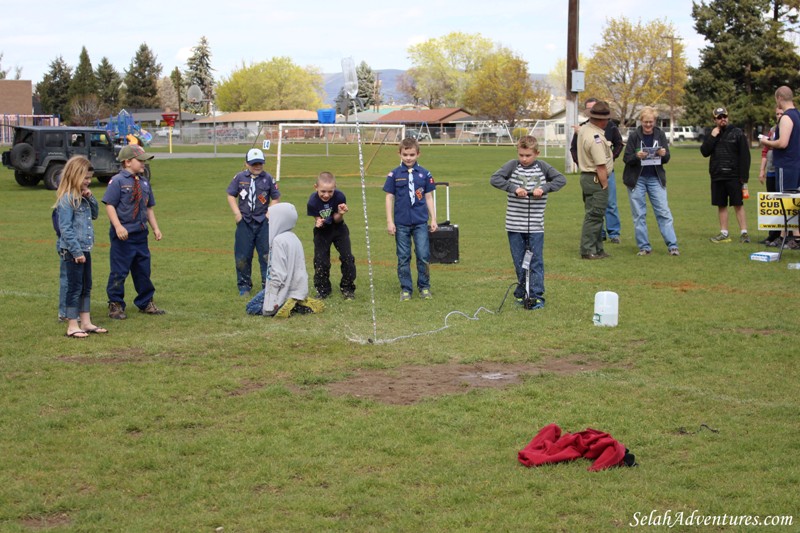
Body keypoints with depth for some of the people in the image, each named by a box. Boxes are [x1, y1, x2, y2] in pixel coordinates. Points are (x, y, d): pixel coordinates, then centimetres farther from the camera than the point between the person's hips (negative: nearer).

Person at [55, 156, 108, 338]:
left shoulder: (81, 196, 9)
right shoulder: (67, 199, -17)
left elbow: (94, 214, 21)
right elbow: (65, 228, -20)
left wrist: (90, 198, 2)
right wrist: (77, 252, -21)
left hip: (84, 249, 9)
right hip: (73, 251, -9)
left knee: (86, 287, 14)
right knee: (75, 288, -2)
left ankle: (86, 323, 23)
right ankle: (72, 327, 6)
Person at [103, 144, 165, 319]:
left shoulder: (144, 183, 12)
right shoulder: (117, 181, -10)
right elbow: (109, 205, -14)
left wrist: (155, 228, 13)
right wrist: (118, 226, -23)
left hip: (141, 234, 7)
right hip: (123, 235, -7)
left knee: (143, 269, 14)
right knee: (119, 272, -1)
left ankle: (146, 303, 26)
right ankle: (115, 305, 10)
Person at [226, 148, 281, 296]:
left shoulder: (268, 179, 0)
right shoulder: (239, 178, 1)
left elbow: (275, 198, 6)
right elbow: (231, 195, 6)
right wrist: (237, 213, -4)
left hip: (263, 222, -1)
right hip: (244, 223, 1)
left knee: (266, 255, 0)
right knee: (242, 256, 5)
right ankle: (244, 286, 17)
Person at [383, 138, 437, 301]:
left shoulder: (424, 174, 3)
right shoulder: (394, 175, 0)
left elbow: (429, 197, 9)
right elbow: (389, 197, 2)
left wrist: (433, 219, 7)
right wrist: (390, 221, -2)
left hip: (420, 222, 0)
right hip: (401, 223, 0)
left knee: (424, 256, -2)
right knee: (403, 258, 6)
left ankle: (424, 287, 12)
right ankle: (405, 289, 15)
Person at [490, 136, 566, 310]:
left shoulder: (542, 167, 1)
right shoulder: (513, 166, -1)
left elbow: (561, 179, -3)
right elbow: (494, 179, -11)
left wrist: (544, 188, -17)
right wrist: (514, 188, -21)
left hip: (536, 225, -1)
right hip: (515, 224, 1)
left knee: (536, 261, 0)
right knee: (519, 261, 9)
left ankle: (536, 295, 4)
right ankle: (522, 293, 20)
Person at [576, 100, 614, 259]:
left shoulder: (583, 129, 7)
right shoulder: (596, 138, -23)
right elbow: (601, 166, -22)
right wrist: (605, 185, -14)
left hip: (586, 175, 10)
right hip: (596, 179, -10)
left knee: (593, 215, 15)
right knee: (594, 215, -4)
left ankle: (597, 249, 22)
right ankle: (588, 250, -1)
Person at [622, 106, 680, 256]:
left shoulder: (660, 135, 2)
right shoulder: (634, 136, -4)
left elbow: (667, 158, 4)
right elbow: (626, 158, -5)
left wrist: (664, 154, -19)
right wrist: (637, 156, -25)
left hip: (655, 178, 1)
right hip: (637, 179, -1)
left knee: (664, 212, -2)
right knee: (639, 215, 2)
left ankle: (672, 246, 0)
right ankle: (644, 247, 10)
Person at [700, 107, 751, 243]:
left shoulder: (737, 133, -2)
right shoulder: (711, 135, 12)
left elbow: (745, 155, -5)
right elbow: (704, 152, 0)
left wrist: (744, 176, -11)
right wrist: (712, 137, -9)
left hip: (733, 176, -4)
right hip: (717, 176, 4)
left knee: (738, 204, -4)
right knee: (721, 205, 8)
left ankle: (744, 233, 0)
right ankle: (724, 234, 14)